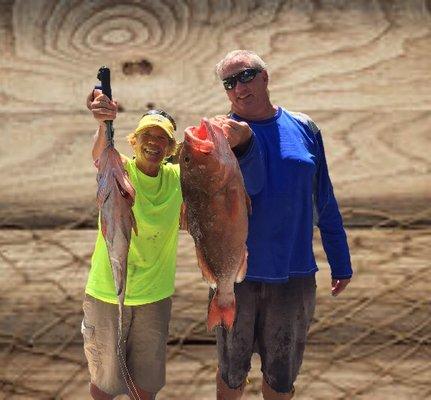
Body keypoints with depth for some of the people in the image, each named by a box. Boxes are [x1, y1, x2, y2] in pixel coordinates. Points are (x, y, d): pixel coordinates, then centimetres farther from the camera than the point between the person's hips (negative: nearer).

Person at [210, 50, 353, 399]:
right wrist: (243, 142, -42)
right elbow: (252, 184, -23)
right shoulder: (224, 132, -5)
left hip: (294, 275, 2)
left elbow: (325, 202, 7)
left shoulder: (304, 128, 2)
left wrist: (341, 262, 10)